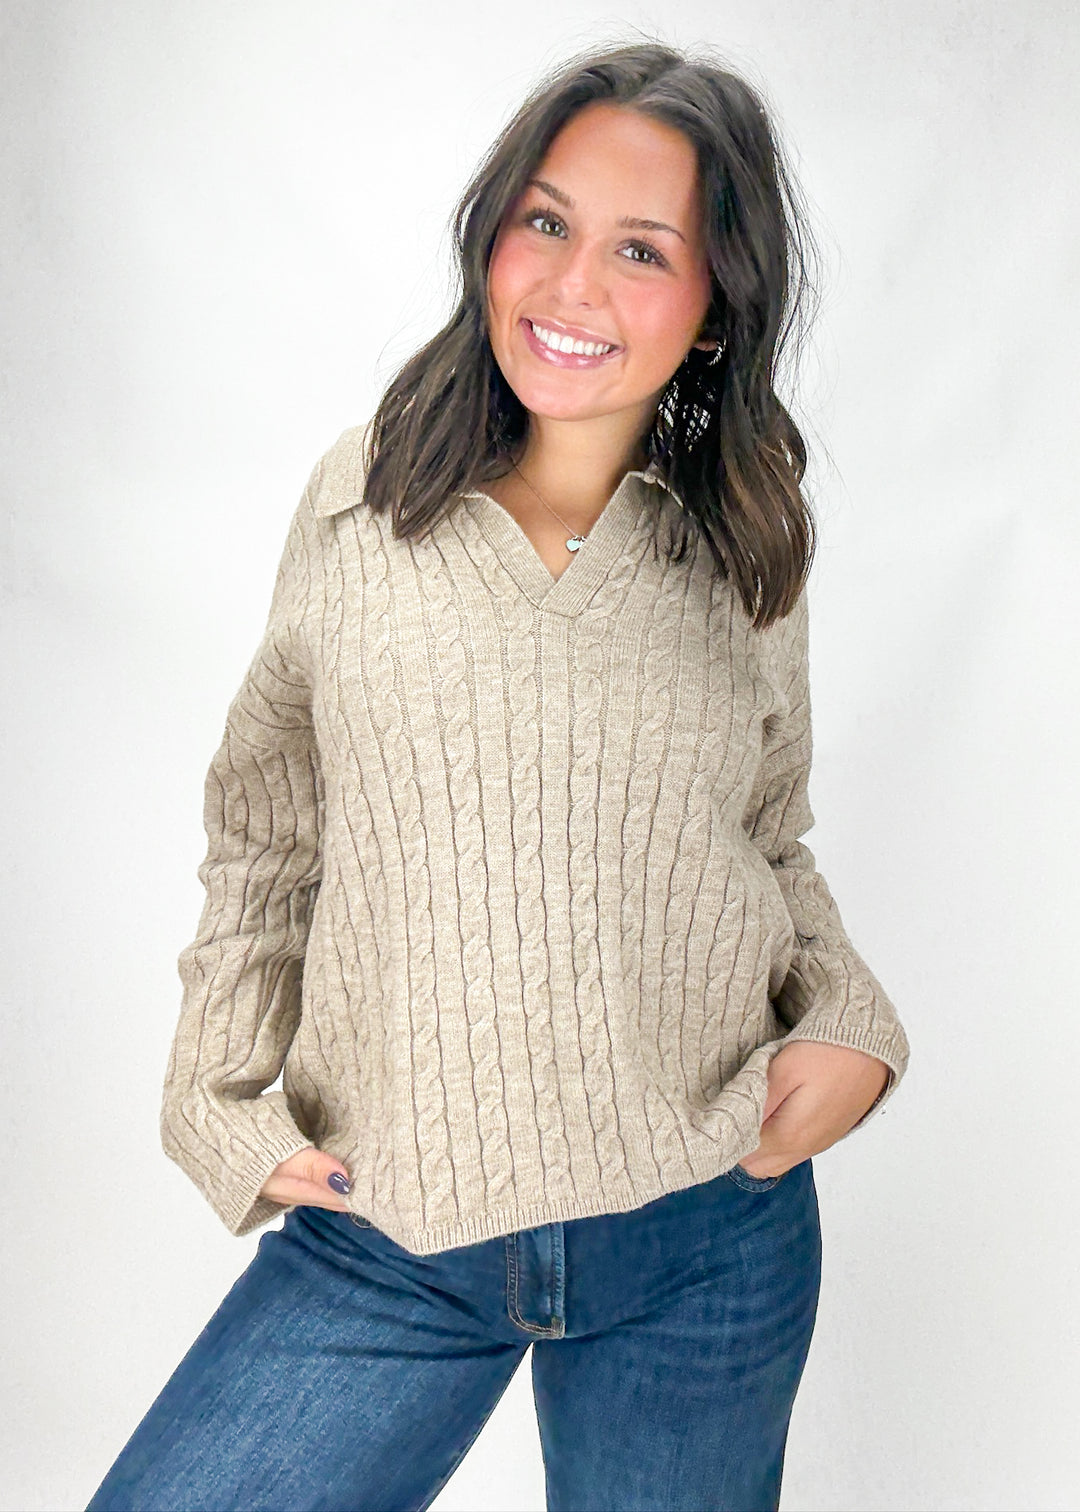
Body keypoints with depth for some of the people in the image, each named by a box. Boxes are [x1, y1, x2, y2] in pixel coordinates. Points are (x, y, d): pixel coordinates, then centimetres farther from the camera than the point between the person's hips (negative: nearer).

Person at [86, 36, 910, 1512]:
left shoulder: (744, 556, 1)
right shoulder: (364, 498, -1)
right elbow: (263, 833, 7)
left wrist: (850, 1026, -6)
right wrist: (221, 1091, -3)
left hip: (711, 1238, 1)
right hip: (382, 1247, 0)